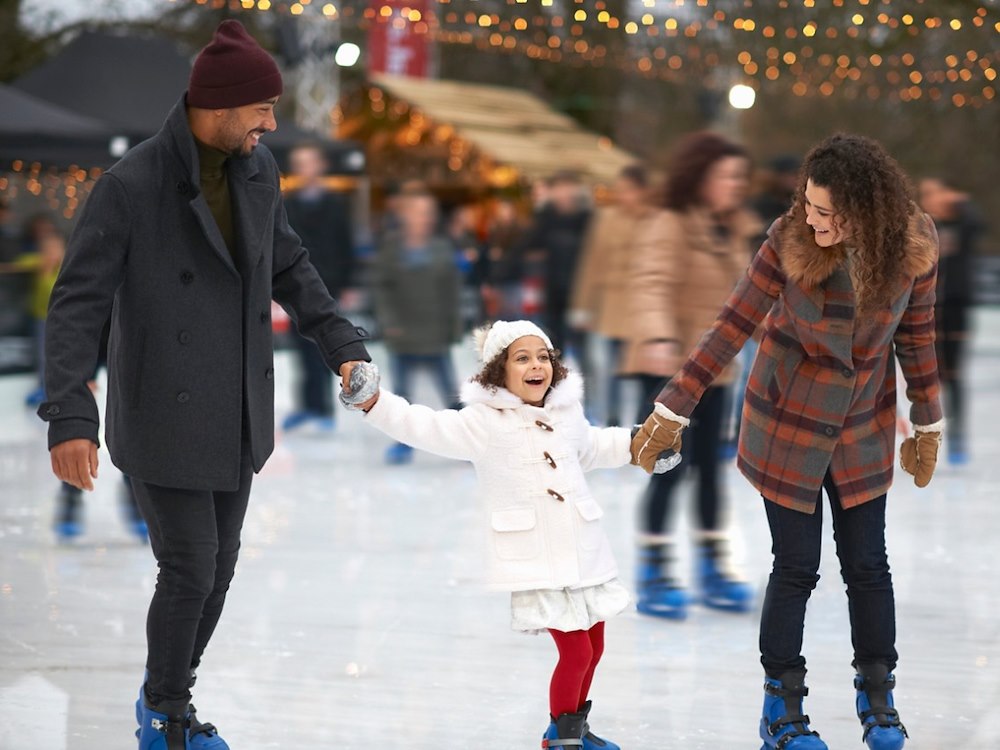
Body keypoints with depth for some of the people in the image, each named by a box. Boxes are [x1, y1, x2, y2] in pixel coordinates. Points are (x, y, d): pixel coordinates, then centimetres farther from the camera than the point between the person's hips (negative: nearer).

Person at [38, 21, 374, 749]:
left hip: (236, 412, 6)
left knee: (219, 562, 13)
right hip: (163, 417, -6)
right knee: (189, 570, -2)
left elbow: (288, 266, 13)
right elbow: (78, 304, -21)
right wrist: (70, 419, -29)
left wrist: (343, 345, 6)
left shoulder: (257, 169, -3)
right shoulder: (130, 185, -22)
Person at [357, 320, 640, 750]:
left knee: (594, 647, 14)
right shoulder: (484, 423, -11)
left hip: (583, 549, 6)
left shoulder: (567, 412, 7)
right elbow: (427, 429, -21)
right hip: (535, 559, -6)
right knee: (575, 651, -9)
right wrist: (375, 403, -34)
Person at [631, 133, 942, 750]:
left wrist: (928, 426, 9)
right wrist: (673, 411, -15)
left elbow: (917, 335, 0)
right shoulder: (789, 243, -22)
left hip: (863, 431, 2)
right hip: (788, 424, -2)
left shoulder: (912, 247, -15)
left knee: (868, 565, 8)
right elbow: (732, 328, -16)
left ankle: (878, 699, 24)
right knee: (796, 569, 1)